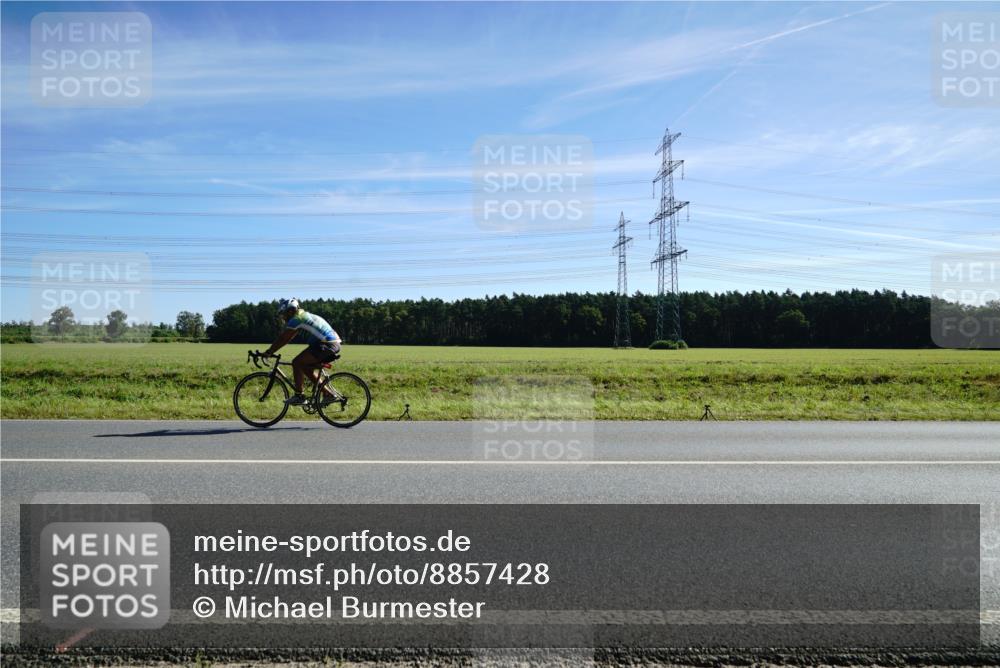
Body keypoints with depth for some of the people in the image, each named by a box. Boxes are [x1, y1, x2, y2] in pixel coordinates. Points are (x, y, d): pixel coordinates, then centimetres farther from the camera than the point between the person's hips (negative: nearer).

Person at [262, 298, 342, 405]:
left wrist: (268, 352, 3)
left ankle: (299, 396, -1)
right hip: (335, 345, 10)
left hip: (326, 345, -10)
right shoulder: (304, 316, 24)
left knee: (297, 363, -5)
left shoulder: (296, 319, -5)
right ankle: (328, 394, 17)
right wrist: (271, 350, 26)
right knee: (307, 368, 18)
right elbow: (286, 339, 27)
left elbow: (282, 338, -5)